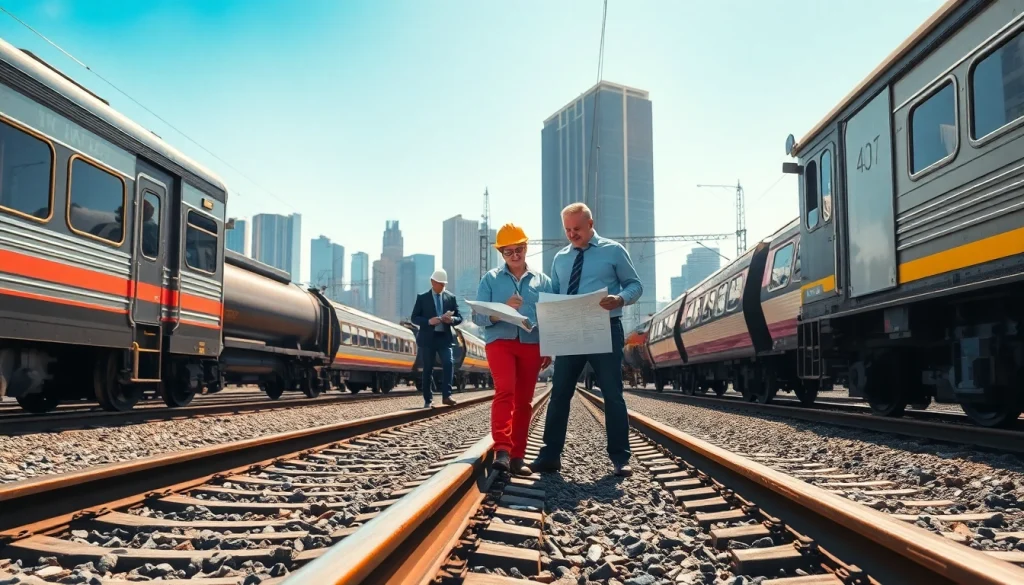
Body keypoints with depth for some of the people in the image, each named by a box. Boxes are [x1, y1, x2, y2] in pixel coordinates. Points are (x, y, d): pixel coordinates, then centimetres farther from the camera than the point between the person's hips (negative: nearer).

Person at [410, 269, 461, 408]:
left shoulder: (451, 297, 9)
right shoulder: (422, 298, 4)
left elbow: (459, 317, 9)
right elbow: (414, 318, 1)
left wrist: (451, 319, -15)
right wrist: (428, 321, -17)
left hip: (444, 337, 1)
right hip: (427, 338, -1)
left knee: (448, 364, -18)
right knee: (427, 370, 4)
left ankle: (446, 395, -16)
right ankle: (428, 400, 12)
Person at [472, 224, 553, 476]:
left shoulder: (542, 280, 13)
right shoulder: (490, 279, 9)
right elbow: (478, 316, 1)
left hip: (532, 344, 2)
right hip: (500, 341, -2)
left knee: (524, 401, 4)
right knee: (504, 391, -22)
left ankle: (517, 455, 9)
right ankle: (502, 450, -27)